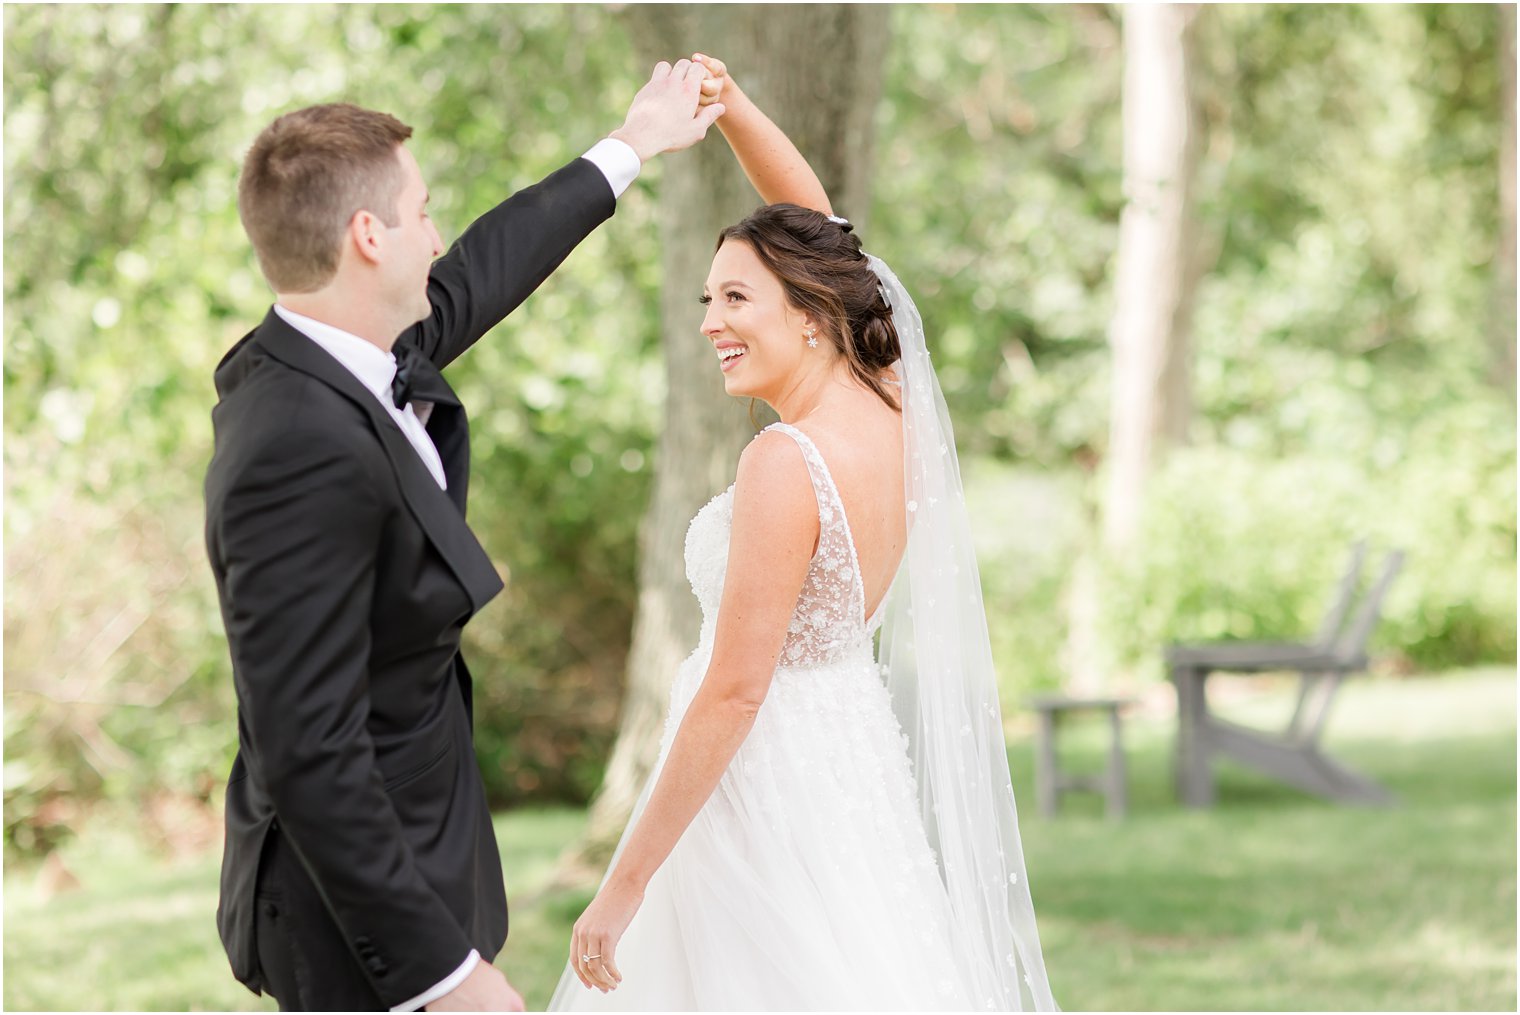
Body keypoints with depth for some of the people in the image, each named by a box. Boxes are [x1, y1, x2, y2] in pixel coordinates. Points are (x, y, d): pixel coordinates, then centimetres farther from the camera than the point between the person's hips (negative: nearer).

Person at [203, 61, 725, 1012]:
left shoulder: (315, 364, 1)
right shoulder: (305, 453, -29)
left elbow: (477, 276, 22)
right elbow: (308, 755, -29)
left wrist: (628, 148, 35)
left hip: (413, 852, 10)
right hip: (360, 902, -10)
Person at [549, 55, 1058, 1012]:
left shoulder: (788, 464, -22)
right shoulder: (889, 406, -1)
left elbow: (735, 692, -23)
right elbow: (814, 225, 14)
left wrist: (623, 885, -18)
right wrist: (733, 108, 4)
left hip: (764, 785, -8)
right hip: (852, 751, 9)